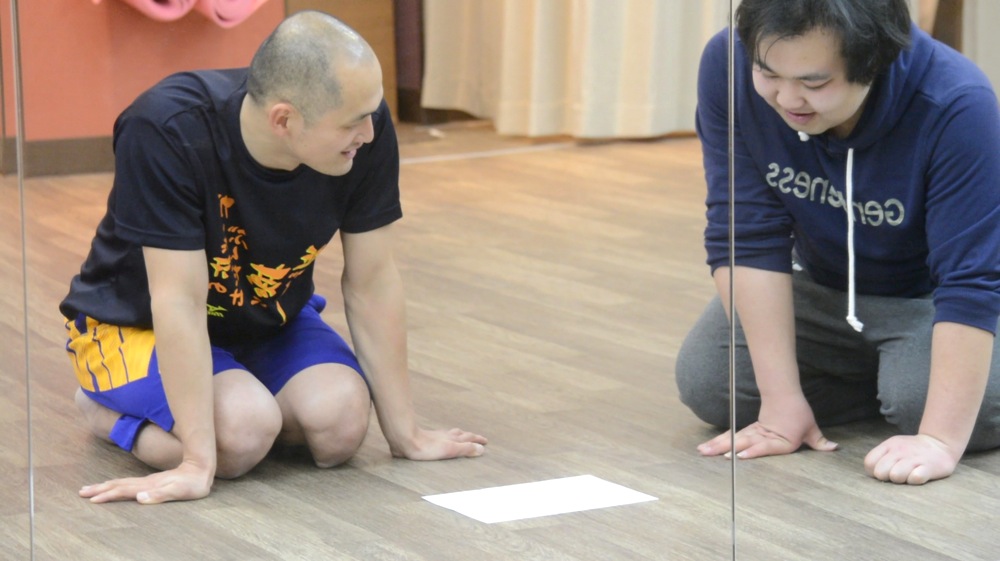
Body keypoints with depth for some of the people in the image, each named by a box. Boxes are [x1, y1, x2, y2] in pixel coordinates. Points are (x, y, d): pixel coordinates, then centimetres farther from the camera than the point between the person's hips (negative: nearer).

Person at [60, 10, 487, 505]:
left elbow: (372, 282, -12)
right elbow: (179, 301, -33)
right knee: (244, 431, -30)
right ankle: (111, 412, 0)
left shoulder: (366, 129, -22)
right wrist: (198, 463, -33)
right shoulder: (168, 130, -35)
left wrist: (404, 433, -8)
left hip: (270, 322, 4)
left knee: (342, 421, -23)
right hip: (137, 322, -4)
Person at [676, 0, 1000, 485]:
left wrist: (940, 441, -42)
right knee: (704, 381, -13)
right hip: (821, 282, 4)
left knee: (952, 406, -30)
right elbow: (747, 238, -24)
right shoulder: (727, 66, -27)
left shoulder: (958, 109, -36)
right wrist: (781, 399, -26)